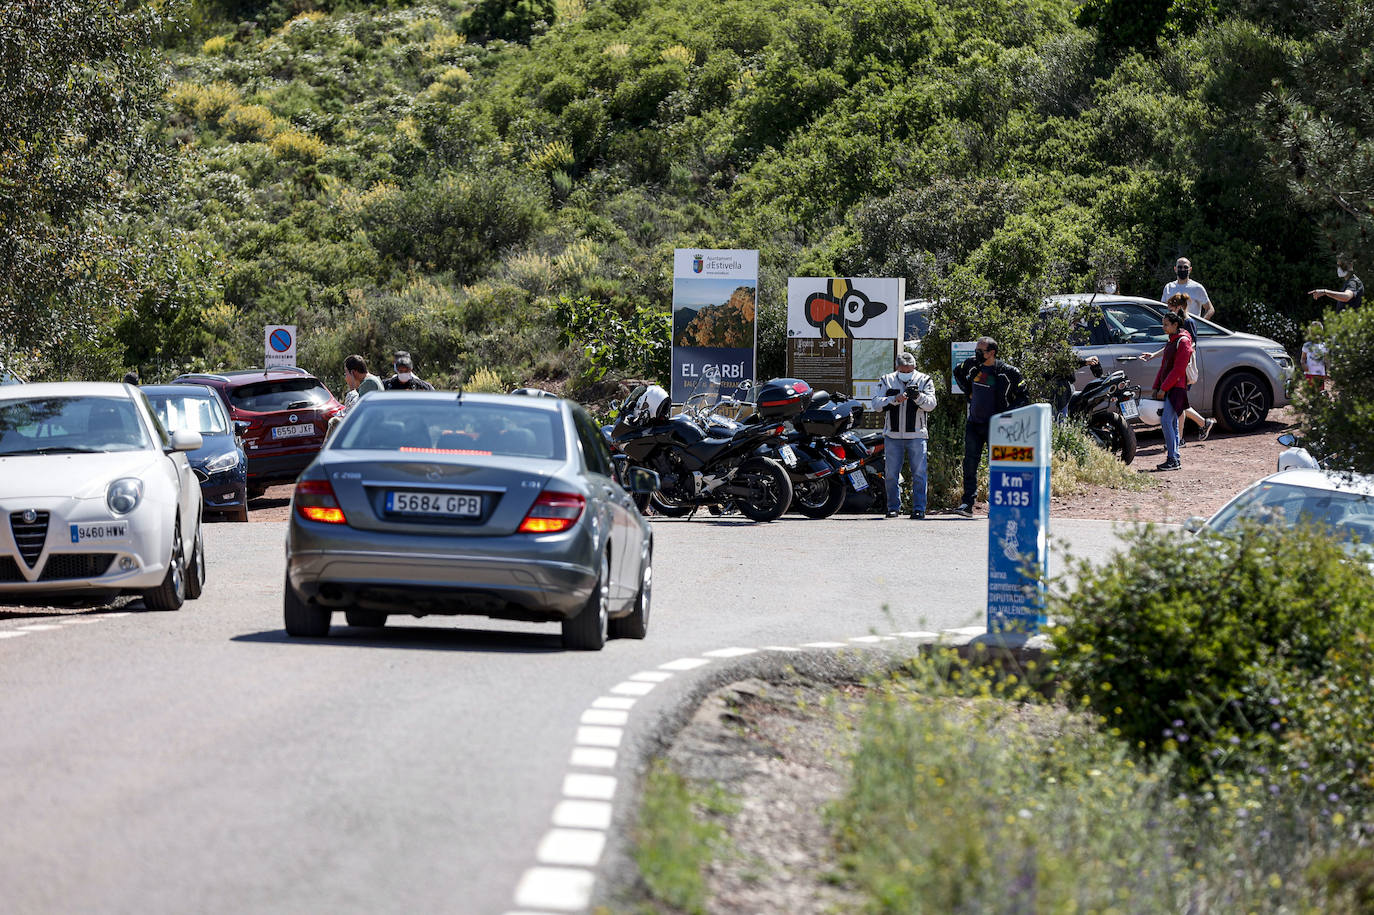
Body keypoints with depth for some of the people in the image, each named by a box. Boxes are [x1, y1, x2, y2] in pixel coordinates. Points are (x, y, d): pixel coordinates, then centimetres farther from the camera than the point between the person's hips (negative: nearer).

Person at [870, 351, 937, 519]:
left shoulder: (924, 381, 6)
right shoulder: (887, 381, 8)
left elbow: (931, 404, -6)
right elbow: (876, 403, -3)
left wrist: (918, 397, -26)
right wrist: (895, 400, -19)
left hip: (916, 436, -1)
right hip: (893, 436, 1)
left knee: (919, 474, -4)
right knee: (891, 474, 4)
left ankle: (919, 508, 0)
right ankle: (893, 507, 13)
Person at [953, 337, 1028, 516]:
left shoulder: (1008, 372, -11)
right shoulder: (973, 364, 2)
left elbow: (1024, 398, -4)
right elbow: (957, 372, 26)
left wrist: (1006, 413, -14)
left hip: (995, 425, -4)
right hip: (974, 424, 4)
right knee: (970, 463, -2)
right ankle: (967, 504, -4)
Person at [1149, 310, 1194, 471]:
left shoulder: (1183, 342, -10)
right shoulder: (1171, 342, 18)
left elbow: (1178, 369, -16)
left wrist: (1163, 389, -17)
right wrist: (1156, 387, 10)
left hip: (1177, 388, -9)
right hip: (1167, 389, 9)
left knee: (1166, 421, -16)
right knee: (1172, 423, 9)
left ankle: (1172, 459, -16)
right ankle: (1175, 459, 12)